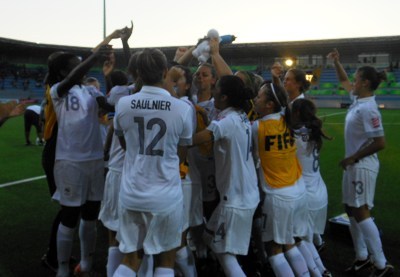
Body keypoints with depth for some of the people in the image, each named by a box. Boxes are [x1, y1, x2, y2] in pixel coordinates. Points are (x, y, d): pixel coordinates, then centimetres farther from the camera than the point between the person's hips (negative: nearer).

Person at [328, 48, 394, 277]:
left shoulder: (368, 109, -22)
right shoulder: (357, 99, 4)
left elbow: (380, 143, -25)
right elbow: (344, 81, 24)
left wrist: (353, 157, -19)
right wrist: (336, 62, 14)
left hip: (362, 166, -10)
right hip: (354, 165, 10)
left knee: (361, 212, -6)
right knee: (352, 210, 15)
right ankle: (363, 257, 27)